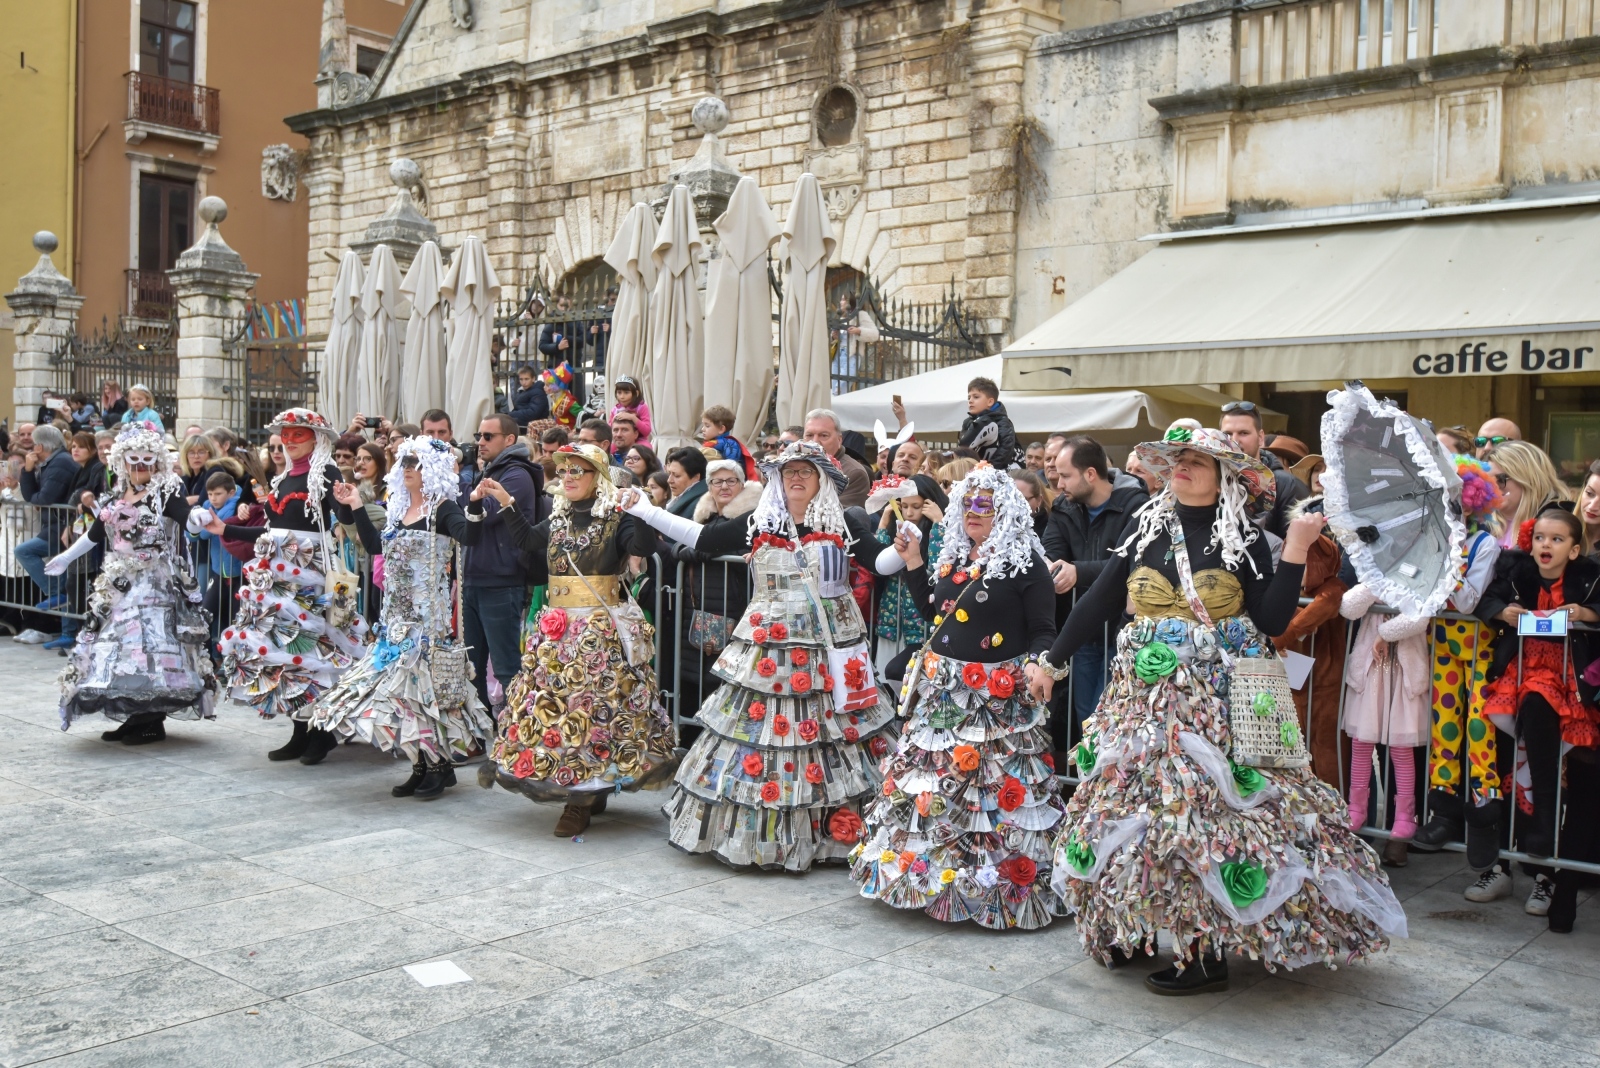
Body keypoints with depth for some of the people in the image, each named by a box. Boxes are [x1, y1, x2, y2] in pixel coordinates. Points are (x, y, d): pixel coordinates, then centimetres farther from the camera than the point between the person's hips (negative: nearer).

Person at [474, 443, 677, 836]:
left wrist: (638, 512, -35)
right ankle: (586, 792, 17)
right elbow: (527, 540, 31)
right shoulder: (558, 519, 13)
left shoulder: (616, 517, -6)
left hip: (600, 628, -7)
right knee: (551, 700, 6)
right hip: (556, 627, 7)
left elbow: (644, 546, -22)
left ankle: (582, 801, 0)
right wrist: (505, 502, 24)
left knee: (592, 702, -7)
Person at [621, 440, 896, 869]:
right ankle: (758, 833, 13)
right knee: (757, 728, 2)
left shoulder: (845, 523, 1)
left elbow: (883, 562, -3)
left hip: (830, 646, -2)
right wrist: (646, 511, 5)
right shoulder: (759, 524, 6)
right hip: (768, 647, 2)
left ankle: (833, 831, 12)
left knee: (827, 733, -1)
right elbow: (702, 538, 7)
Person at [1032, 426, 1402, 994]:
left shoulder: (1243, 536, -1)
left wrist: (1296, 550, -15)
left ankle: (1208, 952, 5)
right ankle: (1128, 927, 22)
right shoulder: (1145, 524, 7)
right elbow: (1099, 599, 7)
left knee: (1207, 808, -6)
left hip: (1216, 700, -3)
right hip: (1143, 694, 4)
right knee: (1131, 804, 6)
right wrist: (1051, 661, 6)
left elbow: (1271, 620, -8)